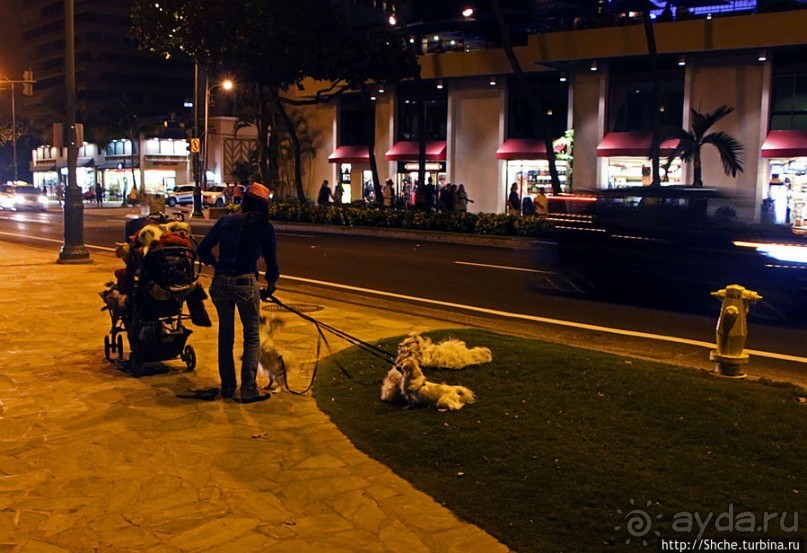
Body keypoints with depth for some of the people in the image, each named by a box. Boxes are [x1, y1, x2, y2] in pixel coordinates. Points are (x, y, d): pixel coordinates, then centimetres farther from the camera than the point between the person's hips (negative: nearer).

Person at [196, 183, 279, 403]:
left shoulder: (225, 221, 6)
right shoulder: (264, 227, 0)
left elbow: (202, 250, 4)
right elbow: (271, 260, 6)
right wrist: (270, 287, 21)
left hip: (220, 283, 3)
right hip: (246, 284, -3)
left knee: (225, 335, 17)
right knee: (252, 336, 9)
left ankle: (227, 386, 26)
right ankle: (249, 389, 6)